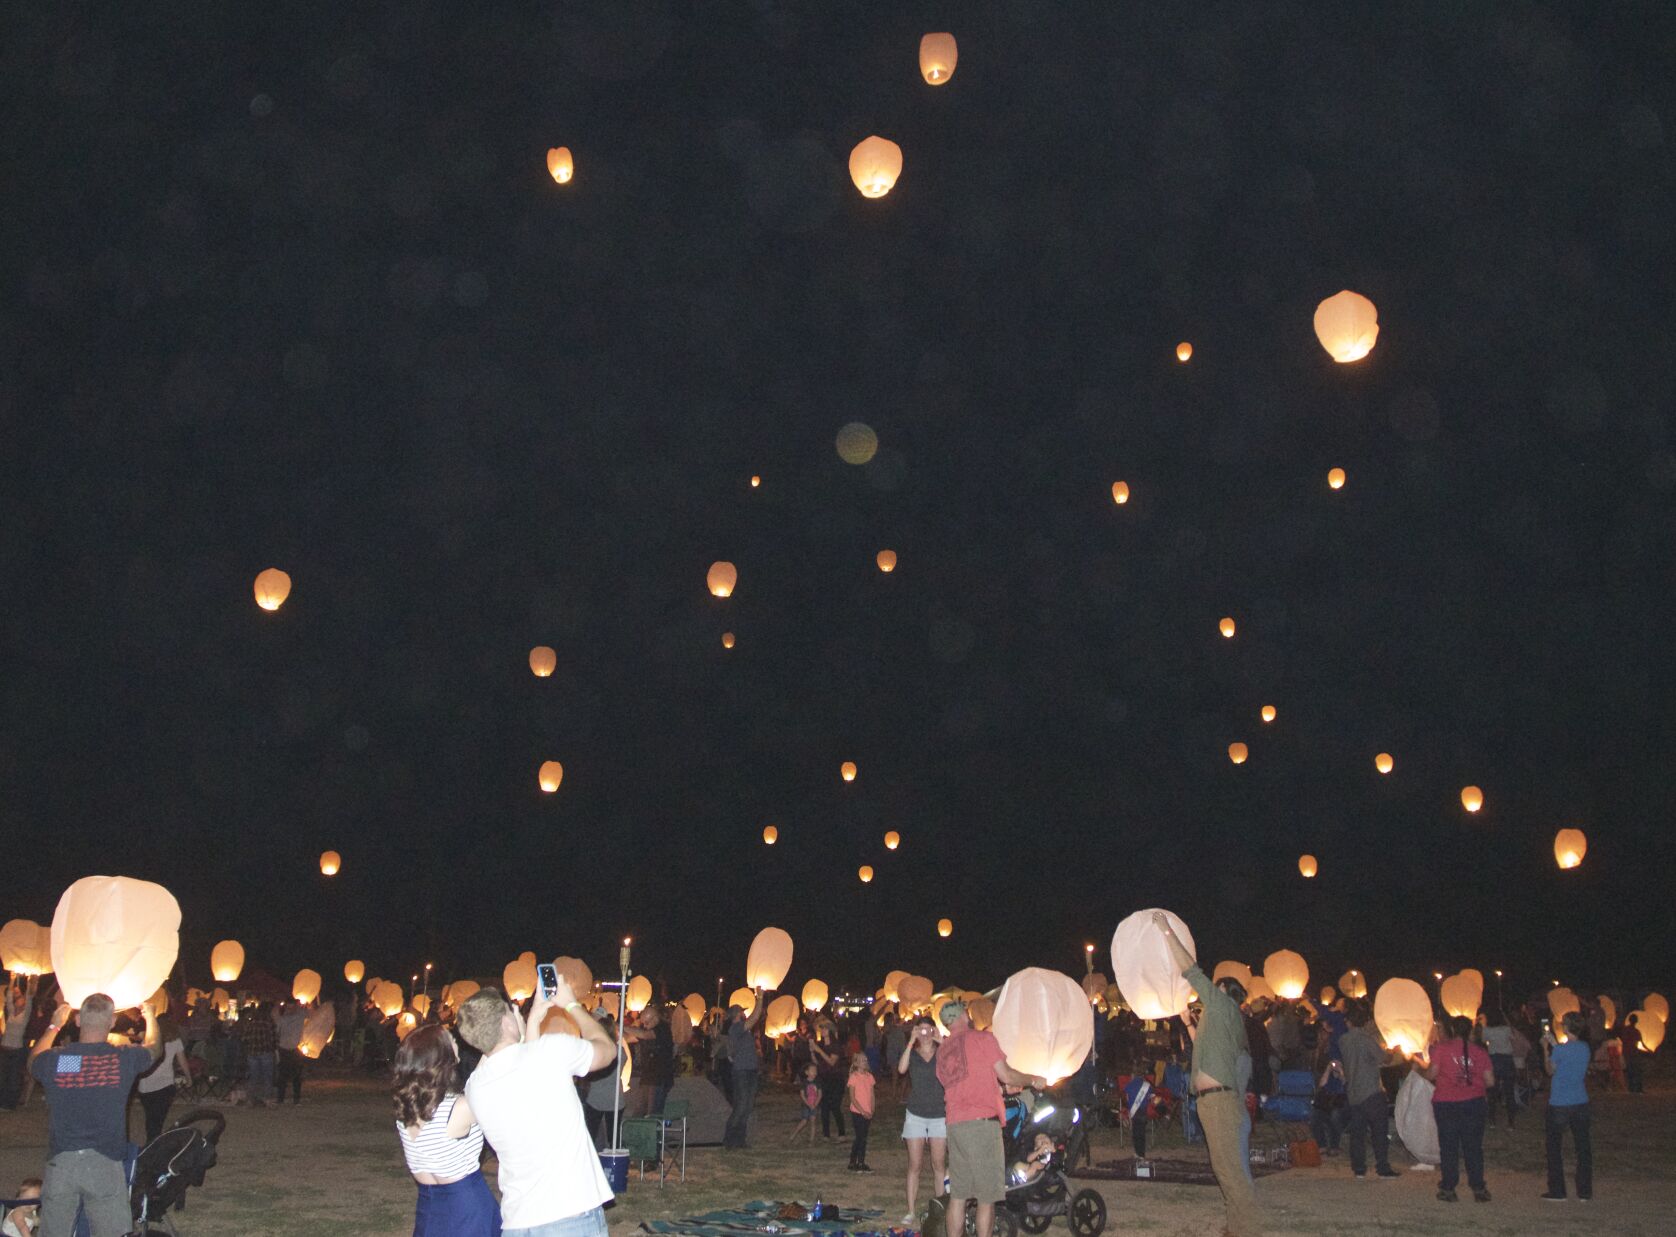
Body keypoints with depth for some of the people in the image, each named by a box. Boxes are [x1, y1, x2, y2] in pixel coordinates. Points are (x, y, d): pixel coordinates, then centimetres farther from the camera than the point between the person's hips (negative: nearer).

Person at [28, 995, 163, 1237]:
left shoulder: (53, 1059, -5)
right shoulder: (125, 1059, -6)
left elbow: (33, 1063, 22)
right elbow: (154, 1048, 19)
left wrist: (54, 1026, 35)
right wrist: (150, 1018, 38)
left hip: (60, 1163, 1)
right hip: (105, 1163, -1)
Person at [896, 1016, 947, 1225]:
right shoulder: (911, 1053, 7)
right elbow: (901, 1069, -14)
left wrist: (940, 1040, -16)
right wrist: (911, 1042, -15)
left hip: (939, 1115, 0)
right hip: (916, 1115, 0)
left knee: (938, 1165, 0)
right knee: (914, 1165, -2)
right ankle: (911, 1212, 0)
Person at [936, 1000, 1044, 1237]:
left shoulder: (942, 1051, 17)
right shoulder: (981, 1038, -1)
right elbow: (1006, 1075, -4)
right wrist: (1033, 1081, 13)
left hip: (954, 1124, 6)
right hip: (982, 1121, -6)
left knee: (957, 1196, 9)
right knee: (987, 1197, -2)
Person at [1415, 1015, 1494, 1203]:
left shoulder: (1442, 1047, -6)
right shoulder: (1479, 1051, 2)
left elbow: (1431, 1074, -10)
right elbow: (1490, 1081, 1)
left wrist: (1418, 1068, 9)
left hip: (1447, 1104, -2)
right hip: (1474, 1103, 2)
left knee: (1449, 1147, 6)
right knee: (1474, 1147, 10)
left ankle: (1448, 1188, 9)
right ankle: (1478, 1188, 11)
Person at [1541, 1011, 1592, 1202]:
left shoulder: (1560, 1050, -16)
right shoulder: (1585, 1048, 1)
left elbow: (1551, 1071, -1)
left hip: (1559, 1103, -5)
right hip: (1580, 1102, 5)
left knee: (1554, 1147, 8)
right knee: (1583, 1147, 11)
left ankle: (1557, 1191, 9)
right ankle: (1585, 1192, 14)